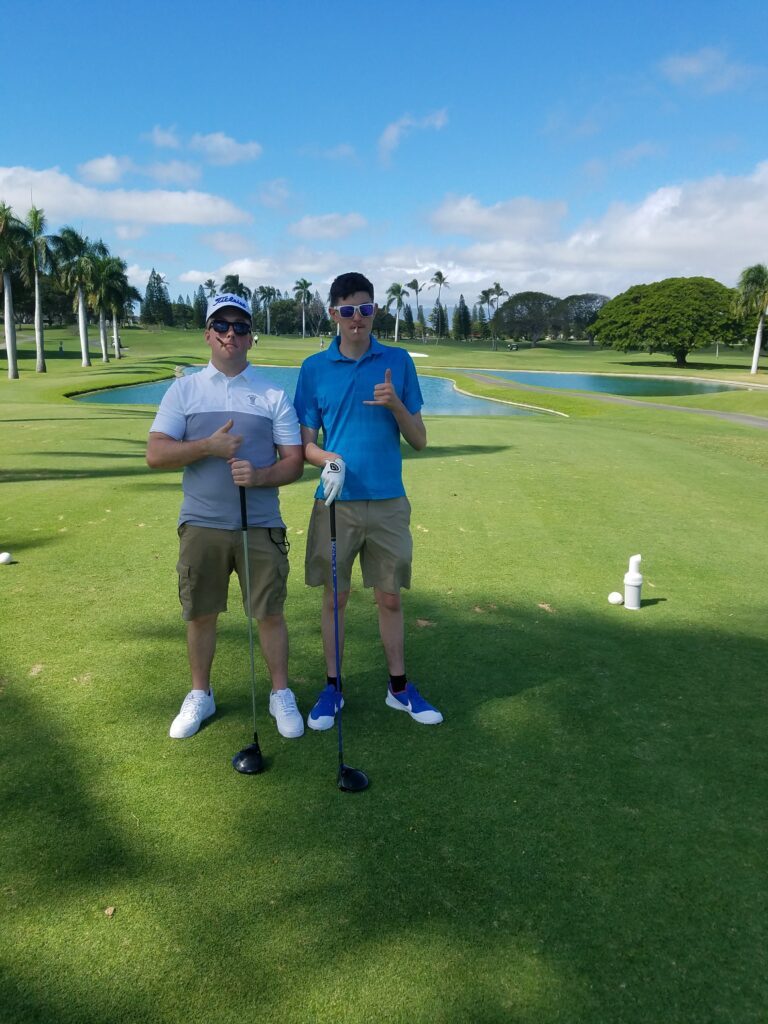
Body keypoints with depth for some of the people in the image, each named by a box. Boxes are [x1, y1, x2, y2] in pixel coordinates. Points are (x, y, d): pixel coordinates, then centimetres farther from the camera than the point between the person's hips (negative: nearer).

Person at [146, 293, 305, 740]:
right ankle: (200, 695, 30)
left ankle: (282, 694, 23)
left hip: (262, 526, -1)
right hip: (201, 524, 1)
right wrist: (209, 446, -16)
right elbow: (156, 454, -3)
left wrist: (260, 475, -20)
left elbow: (294, 462, 0)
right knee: (200, 615, 10)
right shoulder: (183, 390, 5)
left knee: (271, 614, 5)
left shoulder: (274, 394, 3)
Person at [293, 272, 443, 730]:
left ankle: (400, 687, 26)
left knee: (390, 598, 10)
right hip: (336, 502, 0)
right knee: (334, 597, 9)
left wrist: (396, 405, -15)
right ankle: (333, 687, 24)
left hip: (388, 502, 1)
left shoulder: (399, 362, 3)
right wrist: (327, 459, -18)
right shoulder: (315, 368, 2)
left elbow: (419, 440, 3)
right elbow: (305, 442, 4)